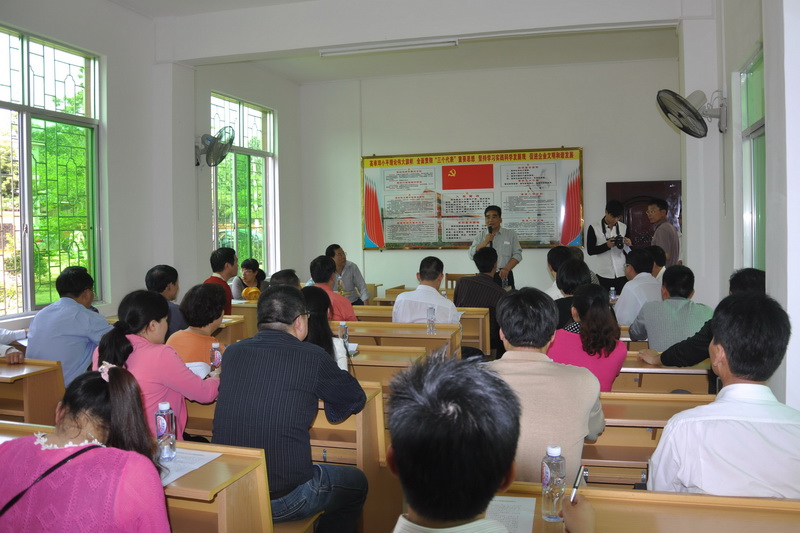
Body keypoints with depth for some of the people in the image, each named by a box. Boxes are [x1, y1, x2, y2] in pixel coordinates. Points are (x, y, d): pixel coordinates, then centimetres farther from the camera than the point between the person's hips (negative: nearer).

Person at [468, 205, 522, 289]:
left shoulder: (511, 234, 9)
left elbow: (517, 254, 4)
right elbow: (472, 255, 1)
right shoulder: (480, 236, 12)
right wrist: (485, 242, -10)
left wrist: (507, 269, -11)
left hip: (504, 276, -1)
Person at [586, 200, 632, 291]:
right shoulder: (594, 228, -1)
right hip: (604, 275, -2)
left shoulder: (623, 227, 8)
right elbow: (590, 250, -4)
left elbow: (629, 252, 12)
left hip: (622, 274, 2)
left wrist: (628, 245, -10)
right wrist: (607, 245, -17)